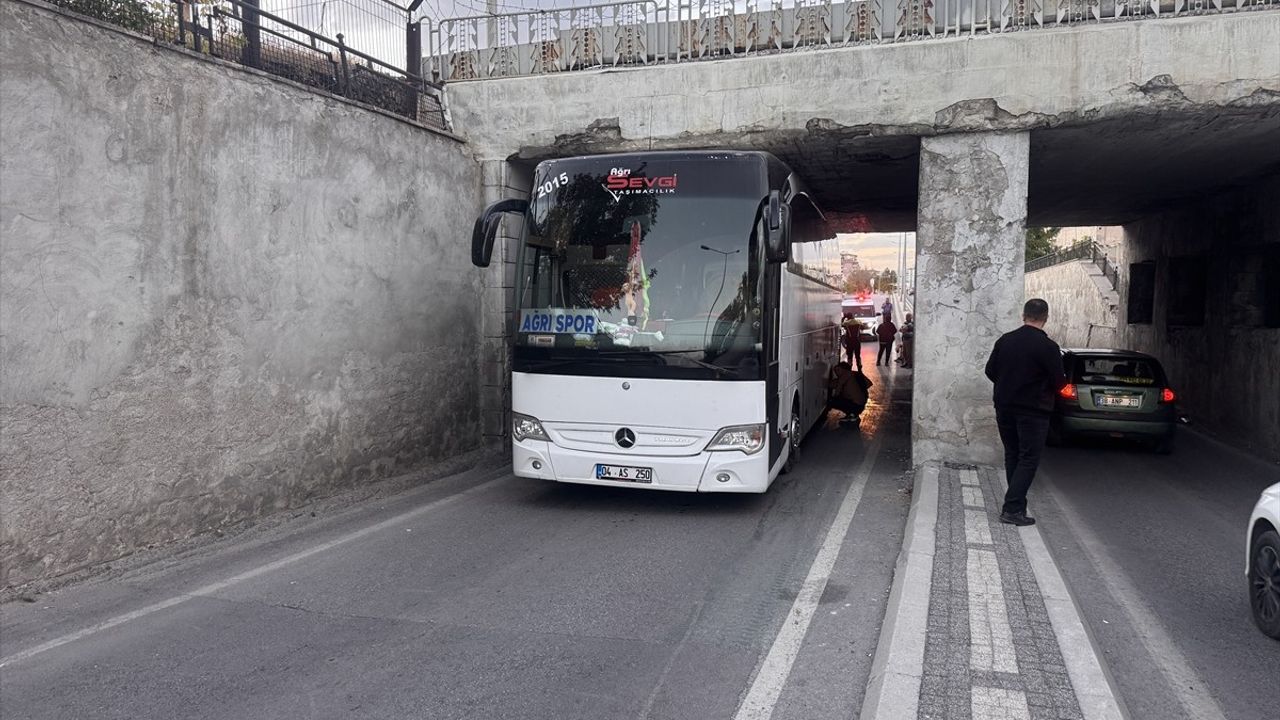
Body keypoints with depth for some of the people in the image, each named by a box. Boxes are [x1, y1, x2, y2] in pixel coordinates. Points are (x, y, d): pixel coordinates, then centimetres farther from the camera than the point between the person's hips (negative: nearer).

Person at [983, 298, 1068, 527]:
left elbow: (990, 371, 6)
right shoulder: (1048, 347, -14)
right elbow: (1058, 383, -11)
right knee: (1028, 460, 1)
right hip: (1033, 411, -5)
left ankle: (1016, 505, 21)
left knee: (1012, 456, 16)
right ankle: (1012, 509, -6)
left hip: (1004, 408, 5)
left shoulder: (1005, 340, 1)